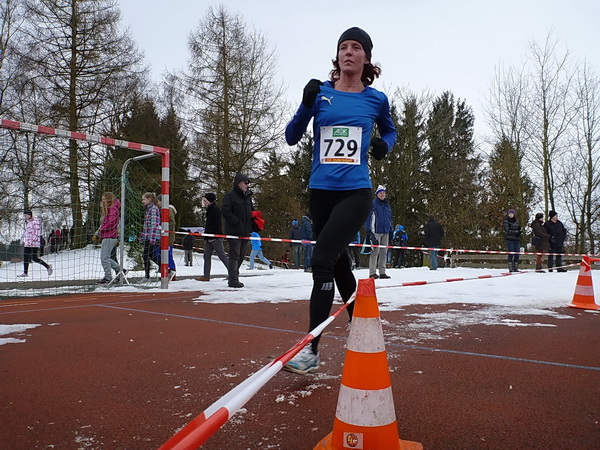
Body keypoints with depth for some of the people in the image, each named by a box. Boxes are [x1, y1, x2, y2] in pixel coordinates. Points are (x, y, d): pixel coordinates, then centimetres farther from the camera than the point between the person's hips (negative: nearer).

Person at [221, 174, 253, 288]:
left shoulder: (248, 197, 18)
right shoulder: (230, 196, -6)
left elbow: (250, 212, 27)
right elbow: (225, 211, -15)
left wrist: (252, 225, 9)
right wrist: (237, 222, -19)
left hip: (245, 232, 8)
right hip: (234, 231, -8)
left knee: (241, 256, 12)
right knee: (234, 255, -7)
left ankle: (233, 277, 23)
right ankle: (233, 280, -5)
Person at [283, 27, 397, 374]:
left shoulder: (376, 99, 3)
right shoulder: (321, 92, 4)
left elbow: (390, 131, 21)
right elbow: (292, 137, 2)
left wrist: (384, 144, -1)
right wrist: (307, 105, -14)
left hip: (355, 193, -3)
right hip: (320, 192, 3)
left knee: (322, 260, -18)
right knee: (340, 265, 13)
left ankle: (312, 349, -9)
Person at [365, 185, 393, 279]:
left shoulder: (387, 206, 17)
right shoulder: (372, 204, -2)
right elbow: (368, 218, -5)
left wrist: (391, 230, 19)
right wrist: (369, 231, -12)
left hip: (386, 232, 6)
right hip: (376, 232, -6)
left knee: (384, 252, 7)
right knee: (375, 251, -11)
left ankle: (382, 272, 12)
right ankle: (372, 272, -8)